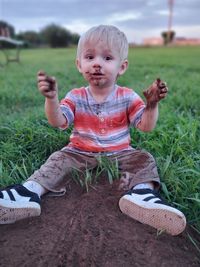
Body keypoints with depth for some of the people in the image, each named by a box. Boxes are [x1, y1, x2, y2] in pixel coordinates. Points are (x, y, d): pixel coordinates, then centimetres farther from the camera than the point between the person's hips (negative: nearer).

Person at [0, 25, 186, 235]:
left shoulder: (128, 97, -6)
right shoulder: (76, 97, -3)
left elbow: (146, 127, -10)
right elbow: (58, 122, -15)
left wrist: (152, 105, -30)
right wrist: (51, 98, -34)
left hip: (119, 153, 0)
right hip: (80, 152, 1)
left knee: (144, 159, -19)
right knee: (60, 159, -19)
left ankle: (141, 192, -39)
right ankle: (30, 191, -25)